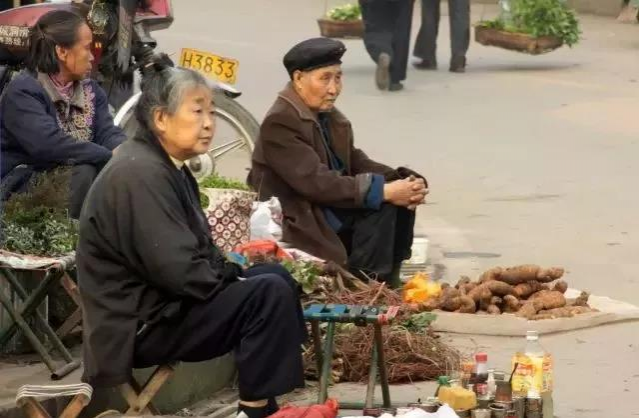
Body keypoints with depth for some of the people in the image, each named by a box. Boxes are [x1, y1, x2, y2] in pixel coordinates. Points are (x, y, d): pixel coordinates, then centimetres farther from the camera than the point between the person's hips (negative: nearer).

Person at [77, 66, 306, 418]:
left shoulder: (168, 167, 13)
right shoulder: (140, 175, -21)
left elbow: (199, 251, 18)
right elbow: (178, 270, -26)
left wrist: (234, 274, 0)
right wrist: (233, 281, -12)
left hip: (164, 303, 11)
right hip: (140, 324, -11)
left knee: (274, 275, 14)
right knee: (270, 293, -20)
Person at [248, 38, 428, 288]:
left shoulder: (330, 117, 11)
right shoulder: (280, 123, -18)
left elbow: (357, 163, 7)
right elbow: (316, 182, -25)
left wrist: (407, 185, -13)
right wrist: (384, 191, -27)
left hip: (332, 212, 9)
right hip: (300, 224, -9)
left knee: (398, 203, -8)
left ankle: (385, 284, -5)